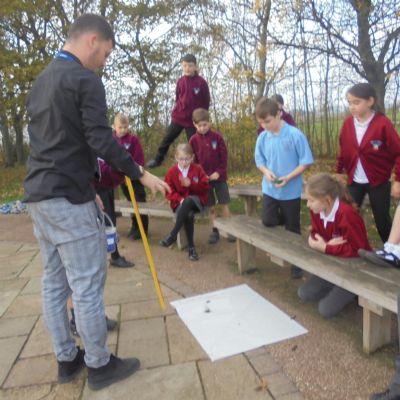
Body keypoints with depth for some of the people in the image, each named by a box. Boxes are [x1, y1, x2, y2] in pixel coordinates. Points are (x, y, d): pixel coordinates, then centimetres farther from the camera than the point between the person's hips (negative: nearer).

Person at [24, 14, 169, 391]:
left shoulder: (40, 80, 19)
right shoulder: (85, 79, -10)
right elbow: (101, 141, -19)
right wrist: (141, 174, -8)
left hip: (38, 194, 9)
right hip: (68, 198, -9)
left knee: (53, 282, 13)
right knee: (87, 286, 0)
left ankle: (66, 359, 26)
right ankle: (99, 366, 15)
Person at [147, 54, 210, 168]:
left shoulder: (201, 82, -9)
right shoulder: (180, 81, 1)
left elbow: (206, 102, -2)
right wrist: (178, 110, 10)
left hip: (194, 119, -3)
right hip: (178, 117, 3)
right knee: (167, 138, 9)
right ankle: (158, 159, 25)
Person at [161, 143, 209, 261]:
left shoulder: (198, 169, 3)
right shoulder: (171, 172, 2)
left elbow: (205, 187, -1)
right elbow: (169, 191, 2)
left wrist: (190, 184, -17)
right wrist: (180, 199, -17)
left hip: (196, 200, 0)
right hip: (180, 202, 1)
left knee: (188, 200, -39)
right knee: (188, 215, -35)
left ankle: (173, 234, -31)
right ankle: (191, 247, -23)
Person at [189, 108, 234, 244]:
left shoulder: (217, 136, -6)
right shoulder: (193, 140, -3)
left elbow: (224, 156, -4)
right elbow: (192, 160, 3)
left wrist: (219, 172, -12)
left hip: (219, 176, -1)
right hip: (204, 178, 1)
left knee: (224, 204, 2)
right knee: (211, 207, 7)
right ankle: (215, 231, 18)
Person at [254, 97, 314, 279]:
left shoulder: (295, 135, -16)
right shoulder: (262, 137, -4)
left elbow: (305, 161, -12)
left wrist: (288, 177, -24)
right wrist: (266, 172, -14)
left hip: (291, 191, -3)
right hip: (269, 189, 3)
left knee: (292, 229, 8)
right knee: (268, 221, -3)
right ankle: (283, 217, 32)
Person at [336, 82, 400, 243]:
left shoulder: (383, 123, -15)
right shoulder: (347, 123, -2)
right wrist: (338, 172, 8)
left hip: (378, 182, -3)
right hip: (354, 181, 4)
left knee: (382, 220, 8)